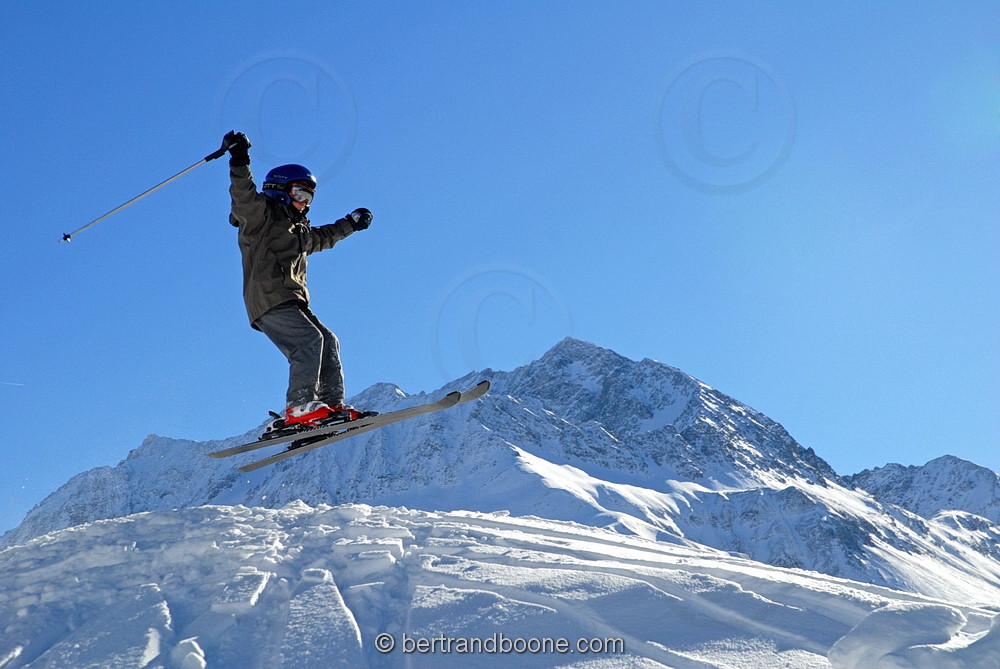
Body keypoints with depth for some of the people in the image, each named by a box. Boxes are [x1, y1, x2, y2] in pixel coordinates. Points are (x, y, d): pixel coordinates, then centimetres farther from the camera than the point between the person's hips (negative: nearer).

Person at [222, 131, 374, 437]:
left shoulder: (298, 230, 31)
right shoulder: (261, 214, 4)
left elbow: (322, 237, 50)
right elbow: (243, 195, -16)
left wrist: (351, 223, 58)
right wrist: (239, 160, -30)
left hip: (292, 302, 10)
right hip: (269, 299, -10)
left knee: (328, 342, 1)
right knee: (309, 339, -24)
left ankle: (333, 403, -4)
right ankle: (299, 407, -32)